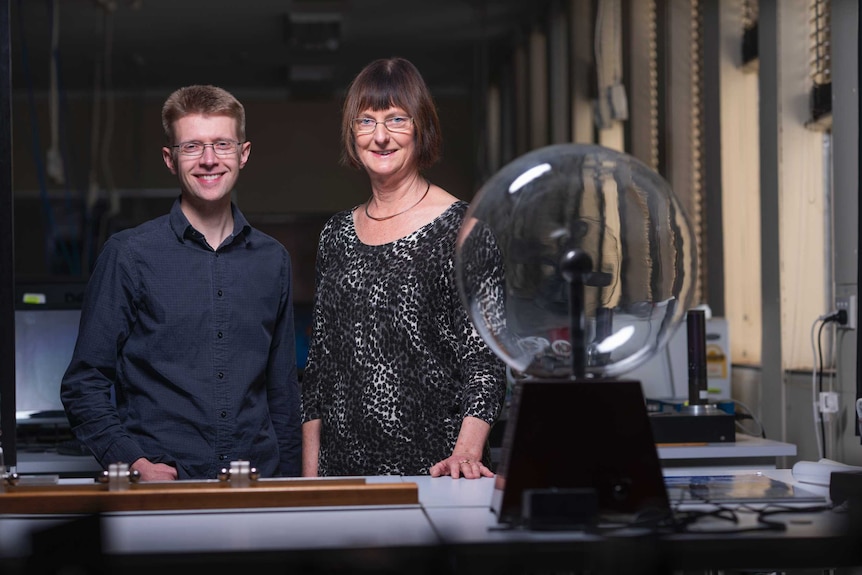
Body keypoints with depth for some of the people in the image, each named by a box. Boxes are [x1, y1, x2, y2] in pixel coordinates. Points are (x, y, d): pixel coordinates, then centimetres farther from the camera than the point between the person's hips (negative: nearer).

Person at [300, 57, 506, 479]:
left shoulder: (460, 227, -4)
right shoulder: (337, 235, 11)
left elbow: (484, 358, -10)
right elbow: (319, 363, 14)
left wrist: (467, 452, -24)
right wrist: (309, 476, 9)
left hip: (434, 465, -4)